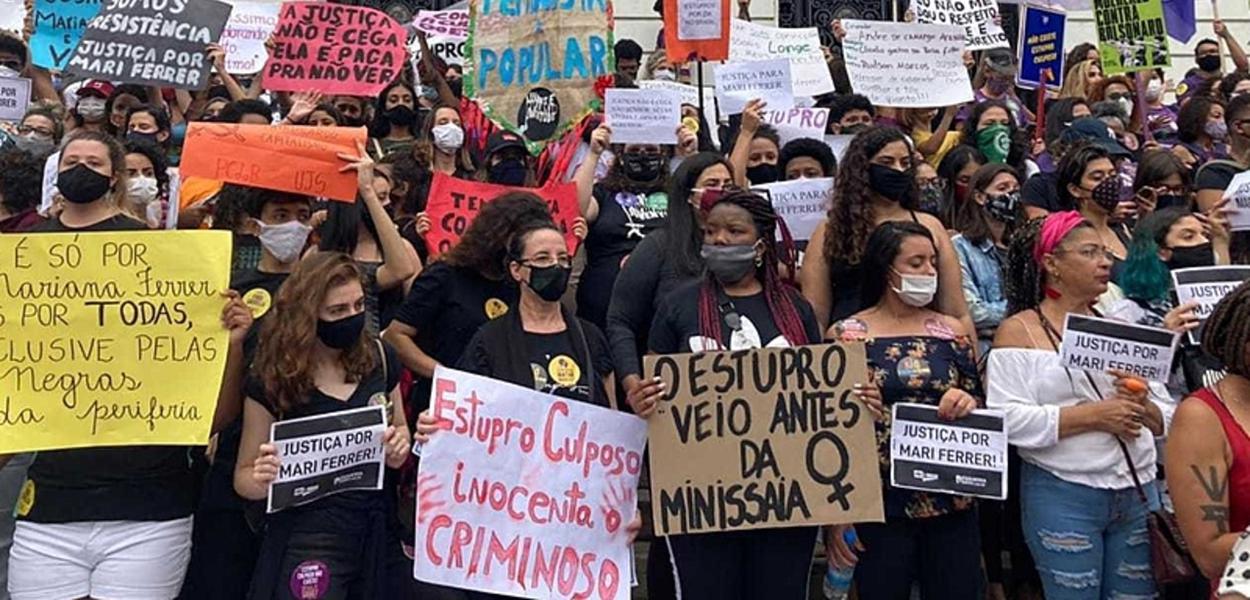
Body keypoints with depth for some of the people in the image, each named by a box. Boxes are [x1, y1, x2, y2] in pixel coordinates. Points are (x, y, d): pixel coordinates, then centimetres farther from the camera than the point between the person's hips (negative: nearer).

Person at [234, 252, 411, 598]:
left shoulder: (380, 358, -2)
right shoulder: (273, 379, -10)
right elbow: (243, 477, -2)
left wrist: (400, 444, -7)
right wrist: (262, 480, -24)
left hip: (377, 531, 4)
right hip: (308, 538, -3)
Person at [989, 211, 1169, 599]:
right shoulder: (1019, 331, -3)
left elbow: (1165, 419, 13)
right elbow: (1007, 420, -16)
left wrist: (1143, 407, -9)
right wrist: (1094, 415, -18)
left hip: (1138, 491, 6)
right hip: (1062, 496, -5)